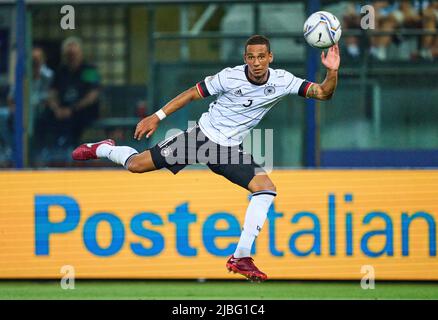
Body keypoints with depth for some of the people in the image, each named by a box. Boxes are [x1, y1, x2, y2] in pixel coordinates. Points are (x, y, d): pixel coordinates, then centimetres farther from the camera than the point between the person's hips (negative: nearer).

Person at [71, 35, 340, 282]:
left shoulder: (282, 81, -11)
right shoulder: (230, 77, -18)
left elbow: (323, 93, -16)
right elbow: (192, 94, -7)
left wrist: (332, 71, -36)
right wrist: (157, 117, -7)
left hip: (230, 149, 3)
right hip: (203, 134, -2)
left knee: (266, 188, -19)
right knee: (136, 165, -4)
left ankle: (241, 257, -15)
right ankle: (101, 149, 32)